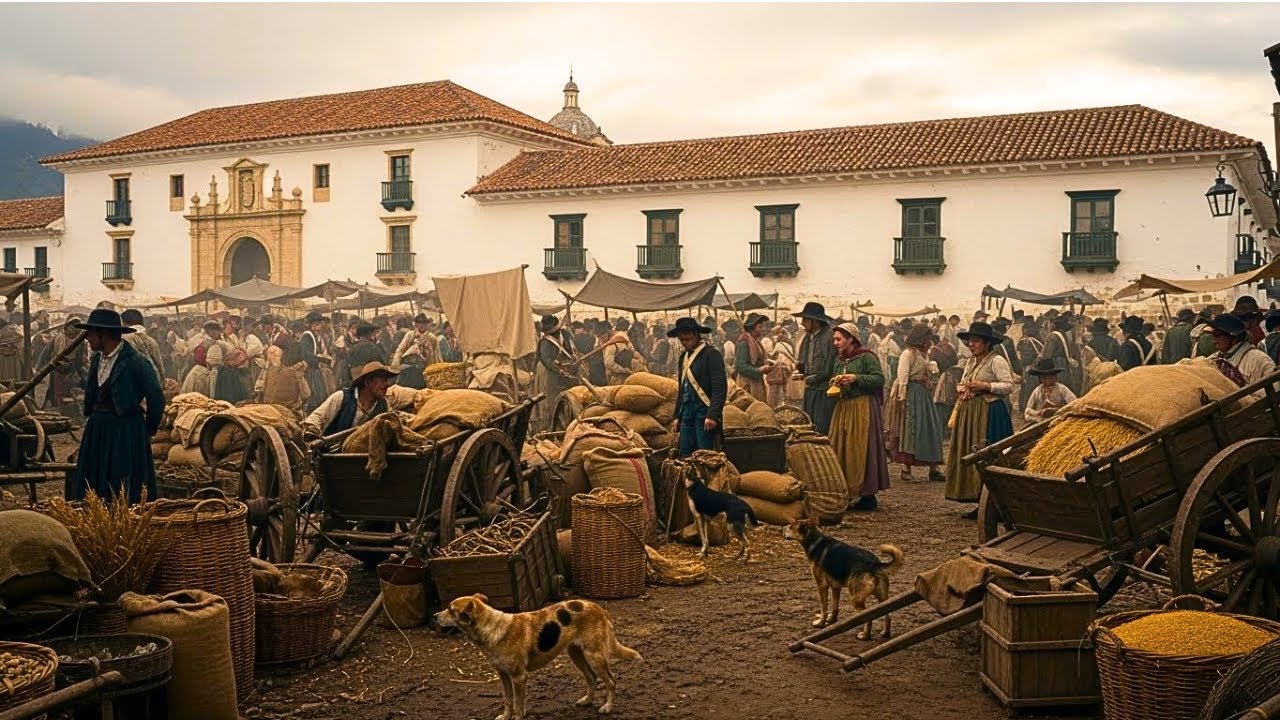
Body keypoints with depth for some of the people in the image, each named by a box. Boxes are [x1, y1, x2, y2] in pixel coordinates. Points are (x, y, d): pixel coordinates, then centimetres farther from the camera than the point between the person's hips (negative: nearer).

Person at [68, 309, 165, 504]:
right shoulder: (97, 359, 9)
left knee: (126, 496, -1)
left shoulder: (135, 362, -15)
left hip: (125, 435, -7)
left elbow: (156, 399, -10)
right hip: (96, 431, 8)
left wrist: (148, 430, -1)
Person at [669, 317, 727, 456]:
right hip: (687, 412, 7)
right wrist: (677, 415, 17)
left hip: (704, 413, -7)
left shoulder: (711, 354, -7)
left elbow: (720, 388, -14)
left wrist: (713, 415, -21)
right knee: (685, 455, 6)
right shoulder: (684, 356, 17)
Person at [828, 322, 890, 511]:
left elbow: (879, 379, -12)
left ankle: (867, 495, -1)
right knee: (840, 450, 4)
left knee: (861, 450, -8)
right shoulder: (838, 360, 16)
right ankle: (846, 493, 10)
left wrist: (856, 378, -20)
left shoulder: (867, 357, -6)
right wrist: (835, 383, 4)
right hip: (842, 409, 7)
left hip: (863, 408, -7)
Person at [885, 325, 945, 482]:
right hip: (912, 394, -9)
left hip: (925, 395, 9)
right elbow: (902, 377, -16)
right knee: (910, 431, -4)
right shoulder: (908, 353, -10)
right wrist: (902, 398, -22)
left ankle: (933, 469, 9)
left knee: (931, 430, 6)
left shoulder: (923, 354, 17)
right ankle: (906, 469, 4)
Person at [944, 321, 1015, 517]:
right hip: (968, 412, 9)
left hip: (989, 413, -8)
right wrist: (962, 389, 5)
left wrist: (985, 386, -19)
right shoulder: (971, 362, 18)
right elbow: (963, 384, 28)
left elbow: (1009, 386, -12)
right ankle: (979, 502, 13)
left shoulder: (996, 361, -6)